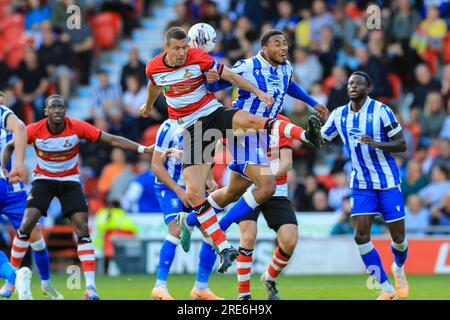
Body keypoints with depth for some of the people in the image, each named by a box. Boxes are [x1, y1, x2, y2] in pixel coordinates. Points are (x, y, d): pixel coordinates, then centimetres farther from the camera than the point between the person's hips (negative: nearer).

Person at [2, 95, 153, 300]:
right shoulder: (34, 130, -16)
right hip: (43, 180, 0)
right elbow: (10, 146, 1)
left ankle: (90, 287, -14)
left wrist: (143, 149, -24)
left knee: (82, 228, -14)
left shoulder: (78, 127, -18)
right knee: (27, 224, -16)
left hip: (70, 181, 0)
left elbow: (112, 140, -17)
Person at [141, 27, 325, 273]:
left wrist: (258, 92, -14)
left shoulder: (197, 57, -9)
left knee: (249, 119, -36)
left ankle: (308, 135, -48)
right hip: (192, 130, 2)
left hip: (214, 114, -2)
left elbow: (229, 75, -4)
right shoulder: (153, 68, -2)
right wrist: (148, 105, 42)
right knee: (194, 193, -12)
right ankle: (225, 249, -6)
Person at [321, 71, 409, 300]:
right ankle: (386, 288, -1)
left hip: (388, 181, -3)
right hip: (361, 184, 3)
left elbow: (401, 145, -10)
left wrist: (376, 144, -27)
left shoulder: (381, 110, -11)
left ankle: (399, 269, 36)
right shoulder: (339, 114, 3)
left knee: (398, 237, 2)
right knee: (361, 235, -12)